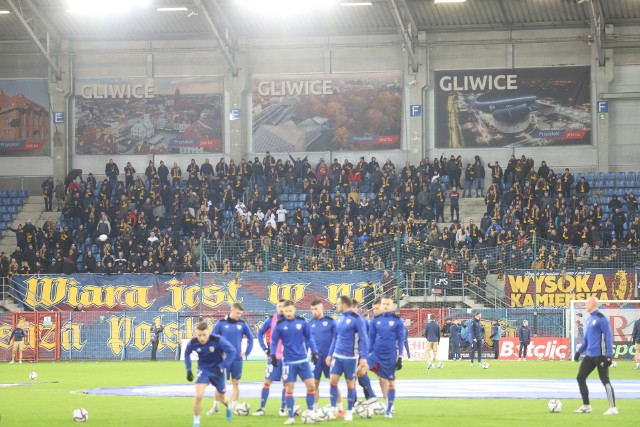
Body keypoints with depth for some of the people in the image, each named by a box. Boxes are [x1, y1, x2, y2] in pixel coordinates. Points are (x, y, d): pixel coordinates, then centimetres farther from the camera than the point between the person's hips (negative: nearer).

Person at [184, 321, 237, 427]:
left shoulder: (218, 340, -28)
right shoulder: (193, 343, -18)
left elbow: (232, 352, -22)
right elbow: (187, 354, 5)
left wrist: (222, 366, -29)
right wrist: (188, 370, 0)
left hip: (217, 371, -1)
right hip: (203, 370, 1)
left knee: (221, 397, 17)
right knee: (198, 396, -20)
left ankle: (229, 406, 56)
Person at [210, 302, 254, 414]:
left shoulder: (242, 324, 1)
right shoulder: (221, 323, -4)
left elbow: (250, 338, 12)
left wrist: (247, 352, 5)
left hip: (237, 359, 1)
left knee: (235, 382, 4)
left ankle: (233, 408, 10)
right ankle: (215, 406, 14)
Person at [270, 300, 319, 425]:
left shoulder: (302, 322, -2)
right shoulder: (280, 325, -5)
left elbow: (309, 338, 7)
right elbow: (274, 341, 2)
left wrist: (314, 352, 2)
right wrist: (273, 355, -8)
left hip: (303, 360, 1)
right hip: (288, 362, -1)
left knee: (311, 386, -2)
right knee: (289, 389, 0)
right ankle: (291, 417, 8)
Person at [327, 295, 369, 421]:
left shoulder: (356, 319, -11)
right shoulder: (340, 318, 10)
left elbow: (363, 339, -12)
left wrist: (363, 357, -16)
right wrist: (330, 354, 17)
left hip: (350, 357, -6)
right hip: (337, 356, 6)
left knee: (350, 383, 4)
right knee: (333, 380, -3)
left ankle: (349, 412, 14)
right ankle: (333, 409, 5)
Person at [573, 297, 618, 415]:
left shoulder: (601, 318, -13)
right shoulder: (590, 319, 14)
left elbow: (608, 336, -16)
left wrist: (609, 355, -21)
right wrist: (579, 352, 23)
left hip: (600, 355, -9)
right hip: (590, 355, 9)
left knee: (605, 380, -7)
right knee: (580, 378, 7)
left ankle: (613, 408, -2)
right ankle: (586, 406, 15)